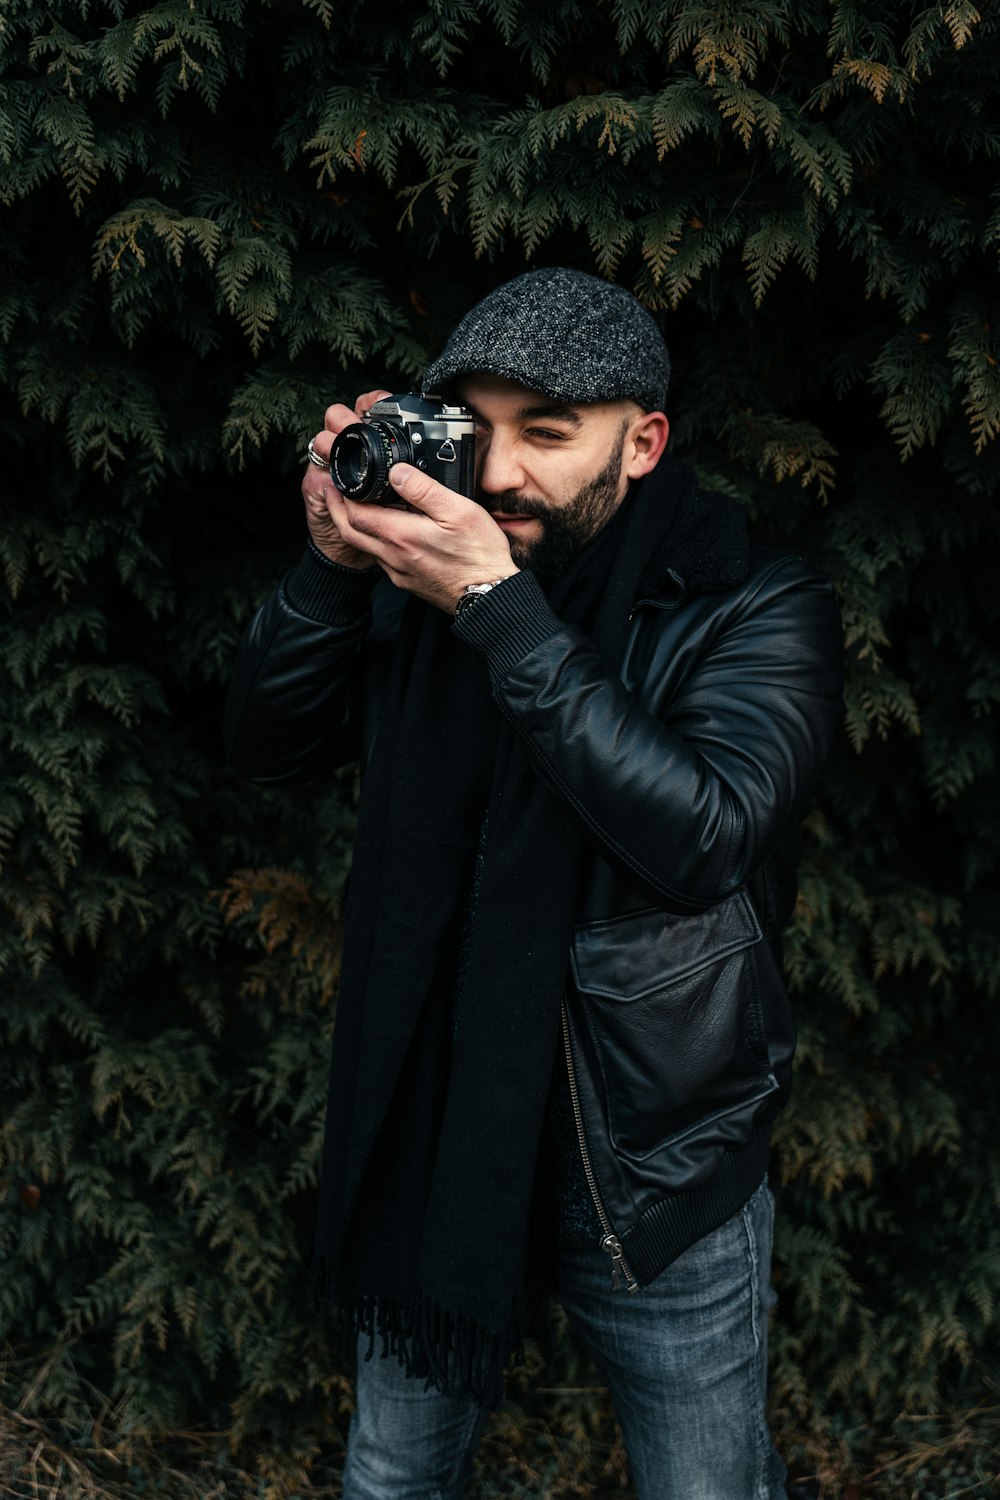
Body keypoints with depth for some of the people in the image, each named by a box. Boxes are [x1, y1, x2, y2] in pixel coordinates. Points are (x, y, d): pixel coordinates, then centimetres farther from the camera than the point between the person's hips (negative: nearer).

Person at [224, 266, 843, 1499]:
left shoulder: (757, 610, -13)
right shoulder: (428, 578, -1)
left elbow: (700, 831, -29)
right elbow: (264, 740, 2)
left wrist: (499, 609, -30)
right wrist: (334, 564, -14)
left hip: (654, 1172, -3)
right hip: (430, 1129, 4)